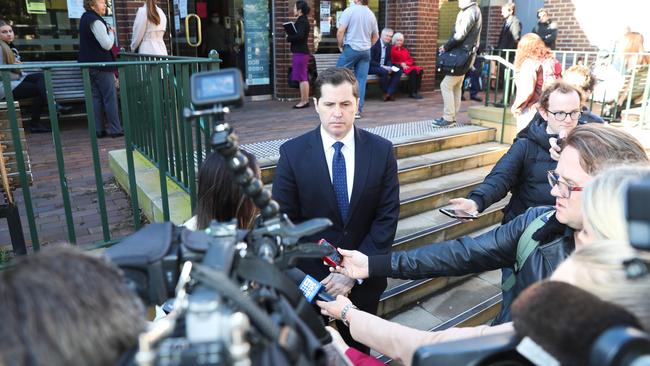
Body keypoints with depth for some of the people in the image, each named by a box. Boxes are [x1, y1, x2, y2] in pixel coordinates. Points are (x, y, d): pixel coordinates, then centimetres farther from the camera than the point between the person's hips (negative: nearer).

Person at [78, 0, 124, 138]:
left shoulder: (85, 18, 16)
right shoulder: (96, 21, -15)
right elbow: (107, 44, -20)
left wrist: (107, 31, 14)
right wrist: (111, 32, -2)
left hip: (89, 64, 9)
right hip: (101, 65, -9)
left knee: (96, 97, 8)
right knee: (110, 97, -5)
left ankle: (98, 130, 8)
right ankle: (115, 129, -3)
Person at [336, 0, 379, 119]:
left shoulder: (350, 10, -7)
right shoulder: (371, 14, 12)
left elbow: (340, 31, -13)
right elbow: (376, 36, 19)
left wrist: (340, 45, 0)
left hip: (351, 48, -5)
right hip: (366, 51, 5)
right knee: (361, 80, 3)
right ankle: (358, 110, 4)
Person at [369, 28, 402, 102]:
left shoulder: (389, 46, 9)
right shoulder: (375, 44, -13)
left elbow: (389, 60, 13)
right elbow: (370, 61, -17)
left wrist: (389, 67, -10)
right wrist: (382, 66, -25)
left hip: (384, 67, 8)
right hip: (372, 67, -7)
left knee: (398, 71, -12)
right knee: (384, 71, -36)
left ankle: (389, 92, -17)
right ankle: (385, 93, -16)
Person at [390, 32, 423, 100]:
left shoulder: (405, 50, 25)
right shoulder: (392, 50, 4)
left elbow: (410, 60, 19)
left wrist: (405, 63, -4)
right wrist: (400, 64, -15)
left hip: (407, 66, 6)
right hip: (398, 67, -6)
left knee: (420, 70, -23)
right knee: (413, 71, -32)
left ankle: (416, 91, -23)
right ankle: (411, 93, -28)